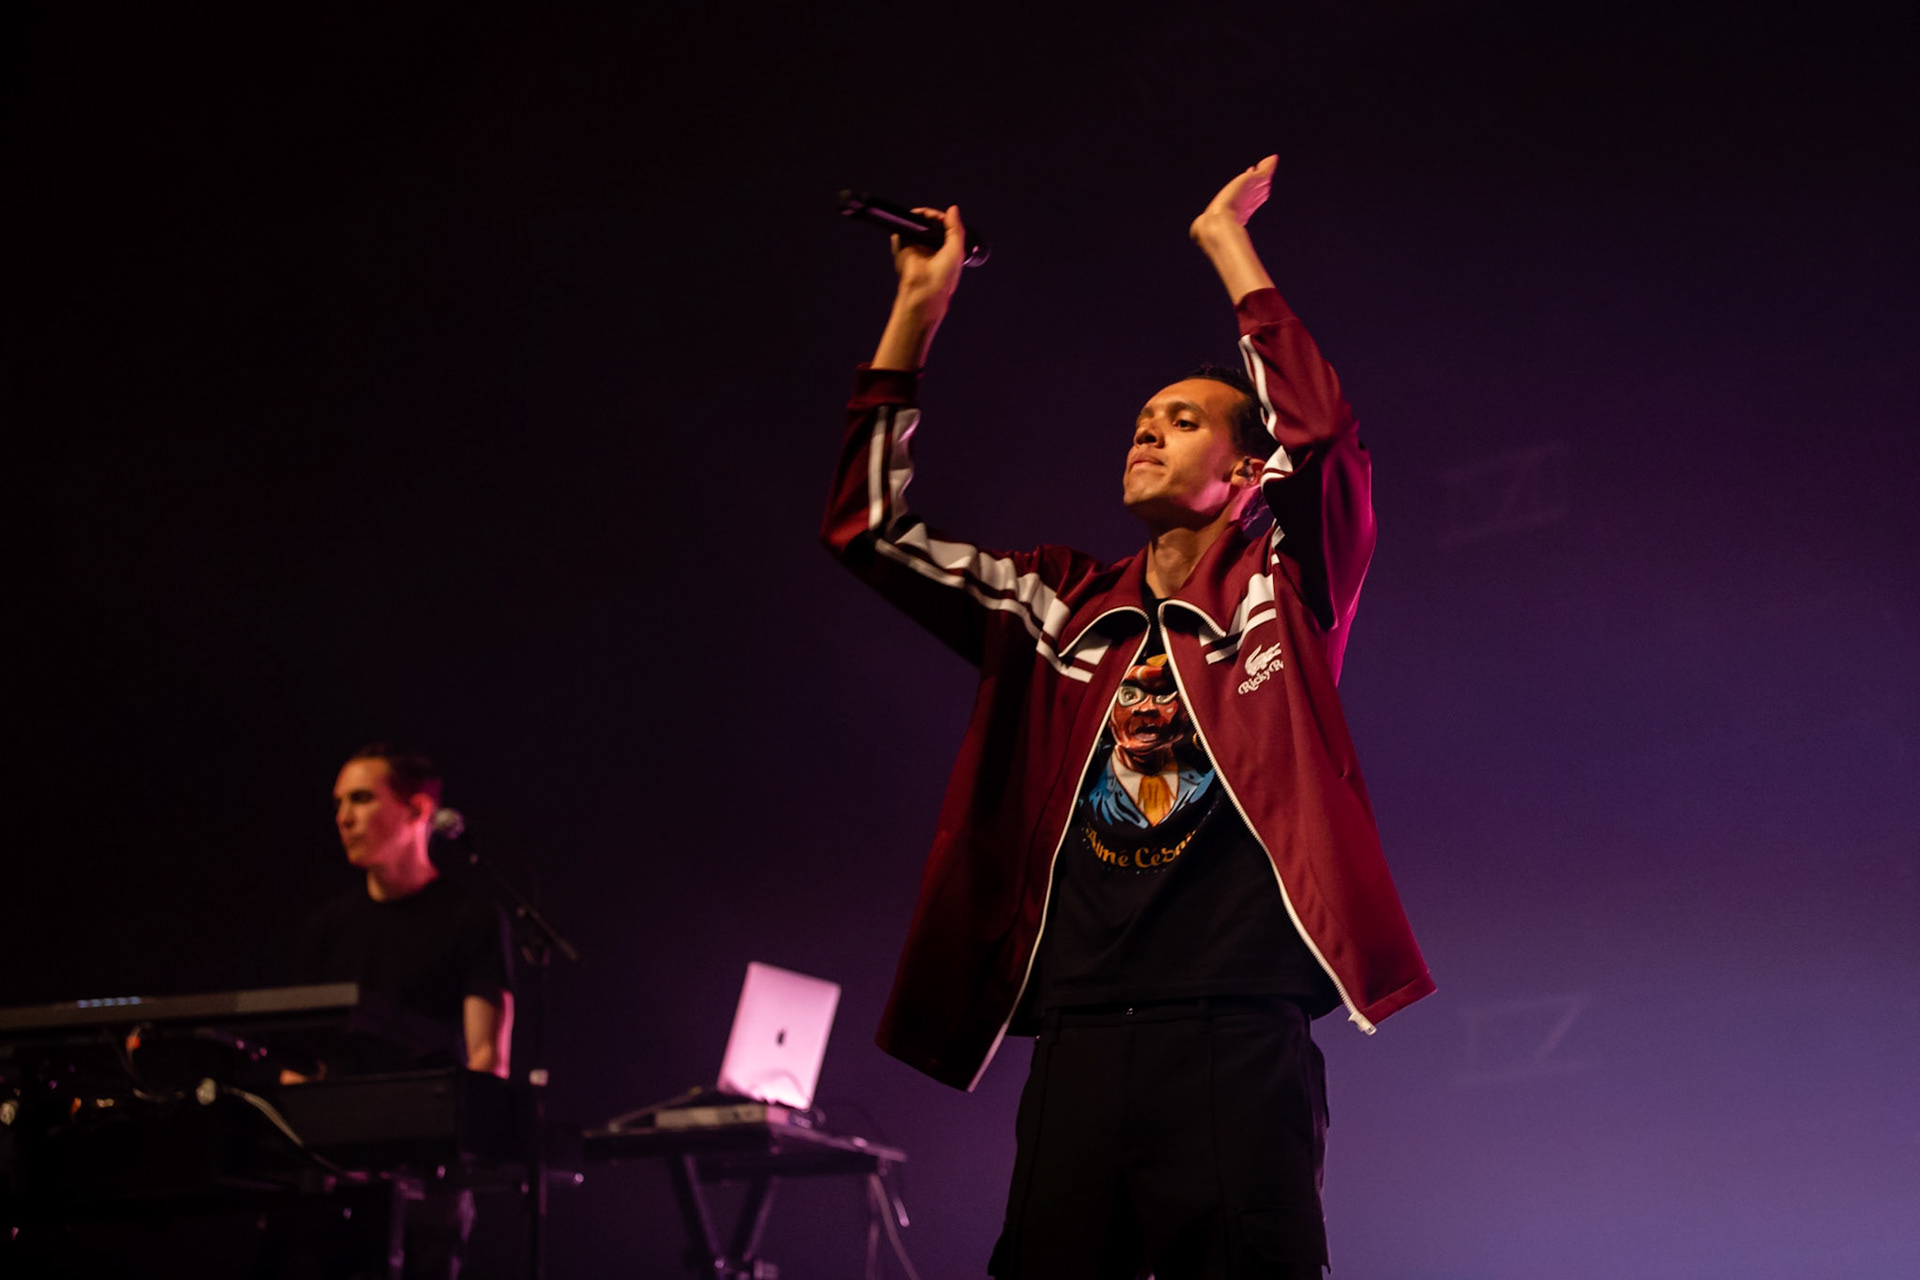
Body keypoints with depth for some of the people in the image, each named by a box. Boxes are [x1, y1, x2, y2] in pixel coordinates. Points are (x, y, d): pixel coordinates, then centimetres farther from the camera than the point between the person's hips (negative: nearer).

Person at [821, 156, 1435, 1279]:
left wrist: (1226, 241, -1)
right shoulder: (1065, 614, 18)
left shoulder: (1283, 593, 8)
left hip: (1238, 1047, -4)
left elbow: (1323, 432, -9)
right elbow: (868, 523, 18)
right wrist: (918, 309, 14)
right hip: (1078, 1047, 4)